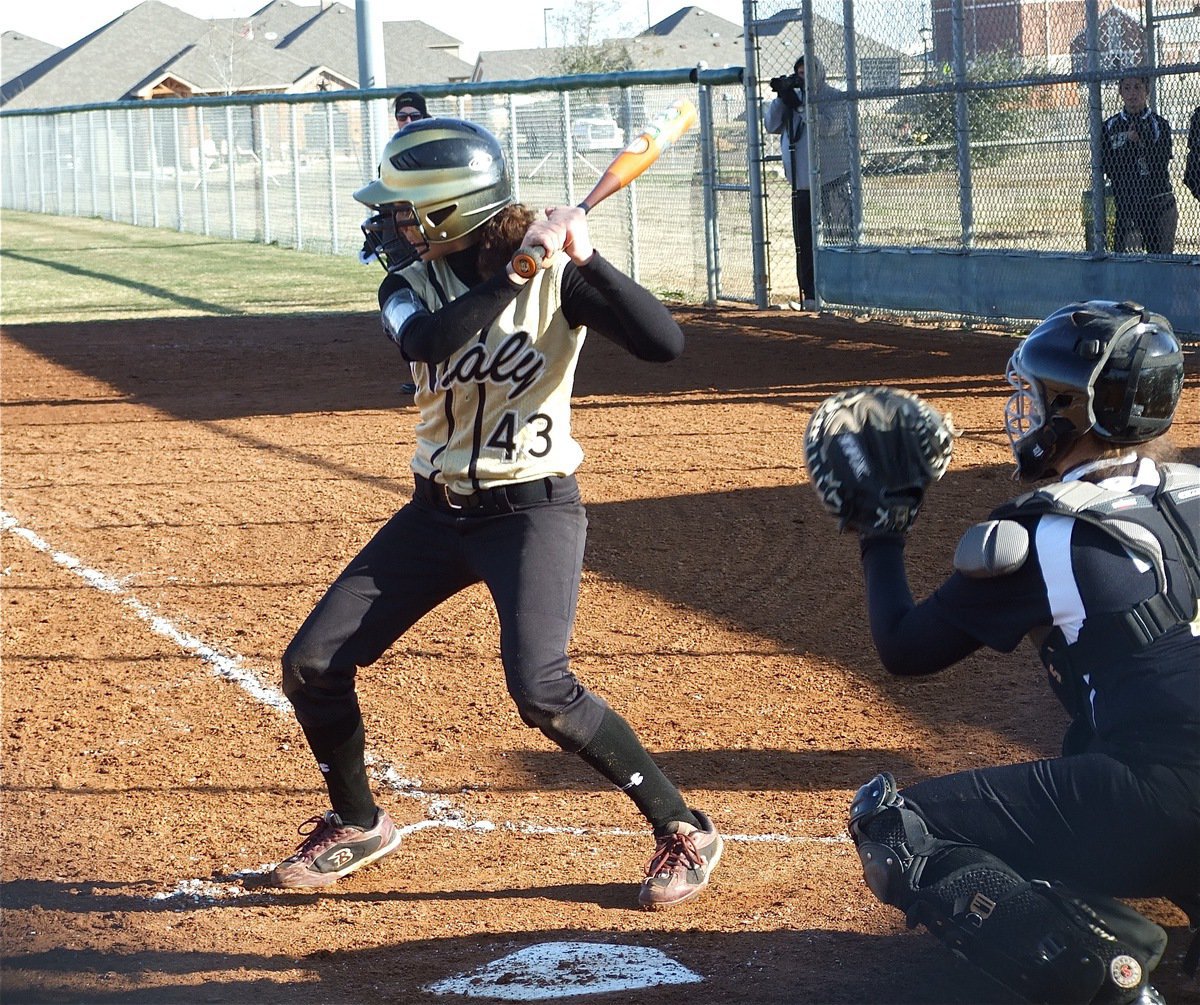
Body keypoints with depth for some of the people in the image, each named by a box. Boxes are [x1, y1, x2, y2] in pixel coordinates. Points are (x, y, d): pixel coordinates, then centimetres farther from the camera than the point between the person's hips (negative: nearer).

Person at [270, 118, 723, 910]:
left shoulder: (556, 278, -13)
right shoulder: (412, 284, -3)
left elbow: (665, 344, -25)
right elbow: (426, 341, -27)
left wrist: (584, 257, -32)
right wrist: (518, 269, -33)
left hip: (533, 509, -5)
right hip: (438, 511, 6)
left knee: (543, 691, -24)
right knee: (312, 666, 3)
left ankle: (685, 831, -7)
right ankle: (358, 823, 27)